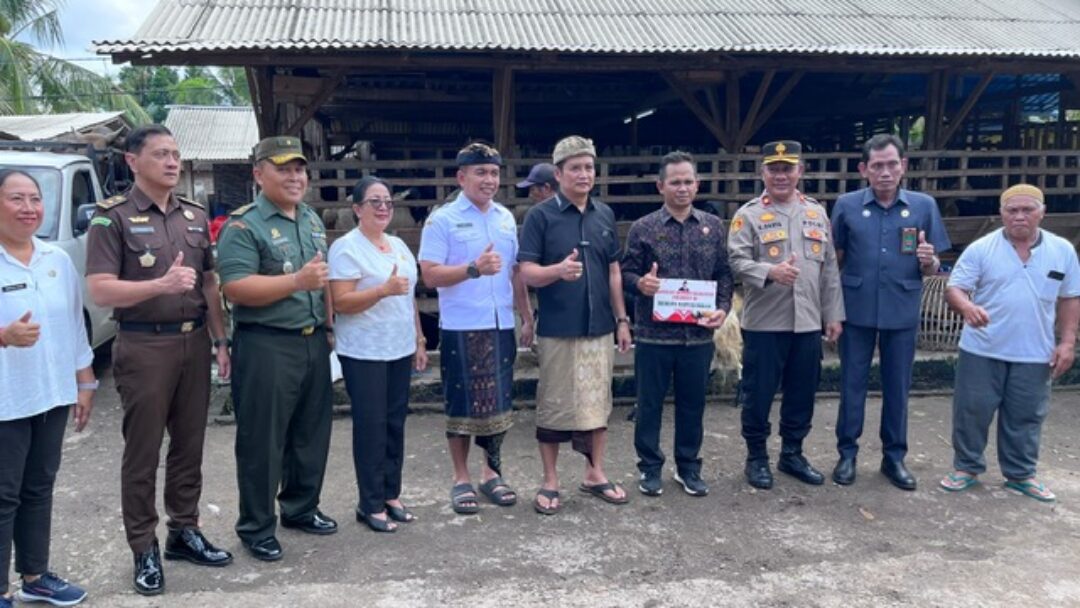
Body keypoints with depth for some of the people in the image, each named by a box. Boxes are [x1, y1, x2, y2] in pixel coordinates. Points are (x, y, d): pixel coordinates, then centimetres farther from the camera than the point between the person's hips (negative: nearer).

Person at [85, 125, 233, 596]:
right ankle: (144, 549, 15)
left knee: (189, 446, 12)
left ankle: (184, 532, 26)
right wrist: (162, 284, -26)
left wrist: (221, 340, 8)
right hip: (144, 347, -5)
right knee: (142, 452, 3)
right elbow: (100, 291, -13)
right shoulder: (113, 217, -6)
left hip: (194, 343, 5)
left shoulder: (195, 216, 10)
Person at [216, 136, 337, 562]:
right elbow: (235, 288, -22)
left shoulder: (312, 220, 13)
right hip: (266, 346, -7)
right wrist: (298, 280, -27)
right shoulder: (243, 226, -12)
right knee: (262, 440, 2)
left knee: (312, 432, 16)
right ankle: (256, 528, 15)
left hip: (313, 342, 8)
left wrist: (329, 324, 15)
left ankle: (301, 508, 33)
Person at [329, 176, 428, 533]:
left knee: (395, 423, 11)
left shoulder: (399, 245, 14)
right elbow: (341, 303, -16)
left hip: (399, 350, 7)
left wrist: (419, 340, 16)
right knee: (371, 427, -1)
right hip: (364, 353, -7)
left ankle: (391, 495, 22)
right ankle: (371, 504, 9)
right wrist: (384, 290, -26)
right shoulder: (346, 248, -9)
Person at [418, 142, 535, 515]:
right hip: (461, 328, -5)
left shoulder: (506, 218, 11)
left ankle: (492, 473, 27)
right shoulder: (442, 220, -6)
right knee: (463, 405, 4)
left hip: (502, 326, 5)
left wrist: (527, 316, 14)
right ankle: (461, 479, 18)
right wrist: (474, 269, -23)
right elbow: (430, 275, -12)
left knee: (499, 404, 11)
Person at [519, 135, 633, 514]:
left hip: (600, 327, 5)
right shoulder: (541, 215, -6)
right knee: (554, 405, 4)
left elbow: (613, 270, 14)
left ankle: (595, 474, 26)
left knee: (597, 402, 12)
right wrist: (558, 270, -31)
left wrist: (622, 319, 11)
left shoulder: (605, 214, 9)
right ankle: (550, 482, 17)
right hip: (558, 329, -4)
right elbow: (527, 272, -11)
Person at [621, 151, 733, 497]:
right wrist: (640, 283, -22)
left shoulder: (713, 226, 8)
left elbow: (724, 273, 9)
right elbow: (626, 273, 0)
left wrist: (723, 307, -5)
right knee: (650, 403, 7)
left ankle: (688, 467, 27)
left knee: (693, 404, 12)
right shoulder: (643, 228, -1)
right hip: (653, 333, -2)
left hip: (699, 334, 3)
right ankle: (650, 467, 22)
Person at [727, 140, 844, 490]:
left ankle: (792, 454, 29)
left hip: (808, 323, 4)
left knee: (802, 394, 13)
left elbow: (829, 268, 12)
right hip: (764, 324, -4)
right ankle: (756, 457, 20)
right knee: (759, 394, 4)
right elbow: (737, 261, -13)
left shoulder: (817, 213, 11)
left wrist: (833, 314, 9)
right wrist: (771, 271, -30)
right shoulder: (748, 215, -3)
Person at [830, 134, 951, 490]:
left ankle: (894, 457, 24)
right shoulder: (846, 205, -1)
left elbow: (932, 269, 4)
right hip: (856, 312, -1)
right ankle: (847, 453, 20)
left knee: (897, 387, 10)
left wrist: (928, 261, -17)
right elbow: (835, 259, 6)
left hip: (903, 314, 1)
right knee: (852, 385, 7)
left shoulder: (924, 206, 1)